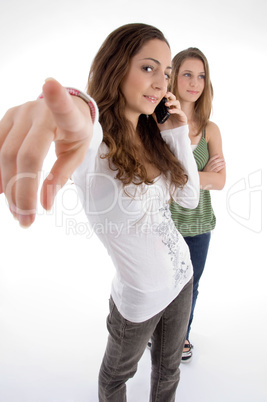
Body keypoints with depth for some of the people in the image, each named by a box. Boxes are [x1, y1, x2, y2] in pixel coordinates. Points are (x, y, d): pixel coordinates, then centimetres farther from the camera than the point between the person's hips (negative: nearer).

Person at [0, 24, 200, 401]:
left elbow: (190, 198, -3)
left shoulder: (152, 137, -2)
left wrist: (178, 134, -12)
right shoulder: (95, 141, -25)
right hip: (140, 297, -5)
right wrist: (76, 110, -73)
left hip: (182, 276, 6)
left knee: (168, 371, 29)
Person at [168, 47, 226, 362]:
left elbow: (220, 181, -10)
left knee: (190, 285, 19)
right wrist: (202, 175, -21)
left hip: (198, 222, 3)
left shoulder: (210, 130, -1)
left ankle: (183, 334, 47)